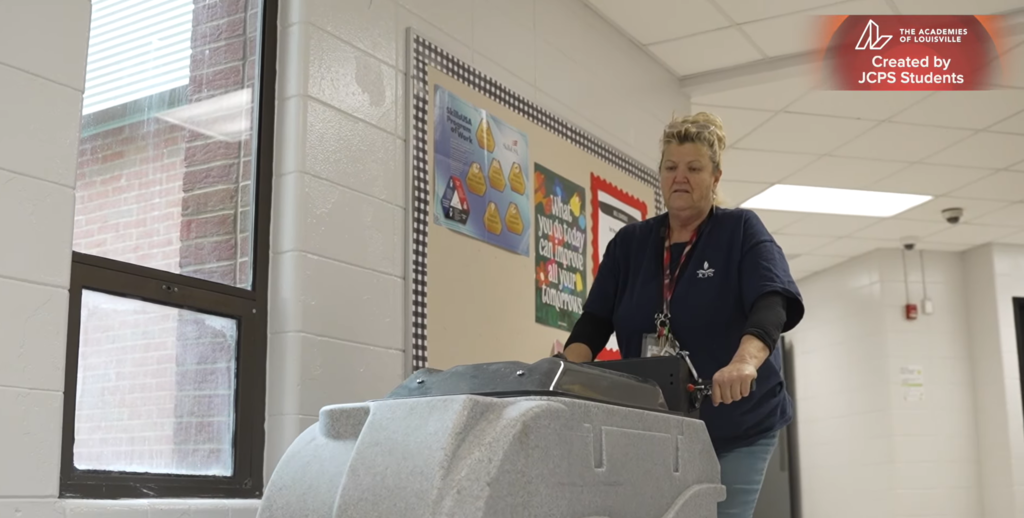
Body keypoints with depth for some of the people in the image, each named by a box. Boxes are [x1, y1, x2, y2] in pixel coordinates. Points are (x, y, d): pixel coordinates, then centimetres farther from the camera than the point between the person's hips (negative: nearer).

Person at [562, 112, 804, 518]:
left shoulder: (742, 231, -4)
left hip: (737, 431, -3)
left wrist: (746, 360, -40)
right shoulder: (629, 242, 7)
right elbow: (595, 320, 2)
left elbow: (774, 300, -20)